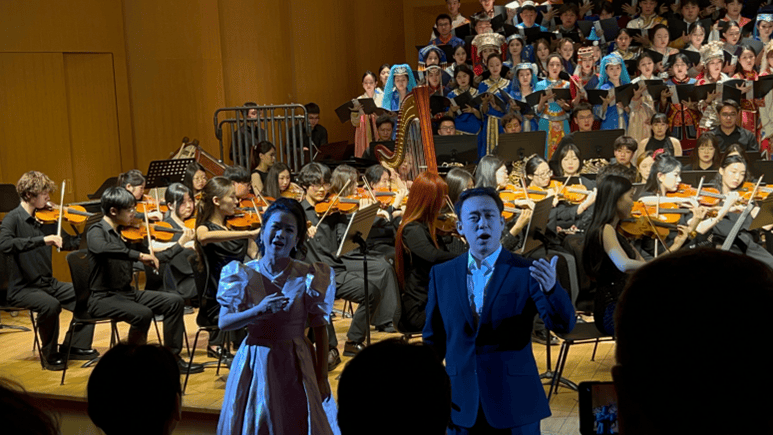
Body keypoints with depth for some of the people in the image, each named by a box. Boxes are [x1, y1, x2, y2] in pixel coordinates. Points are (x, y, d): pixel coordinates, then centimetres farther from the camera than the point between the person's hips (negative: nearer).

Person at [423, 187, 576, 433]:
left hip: (516, 406, -2)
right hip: (461, 406, 2)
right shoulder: (441, 275, 5)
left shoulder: (525, 272, -4)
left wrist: (551, 288, -32)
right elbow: (434, 339, 11)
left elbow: (564, 324, -14)